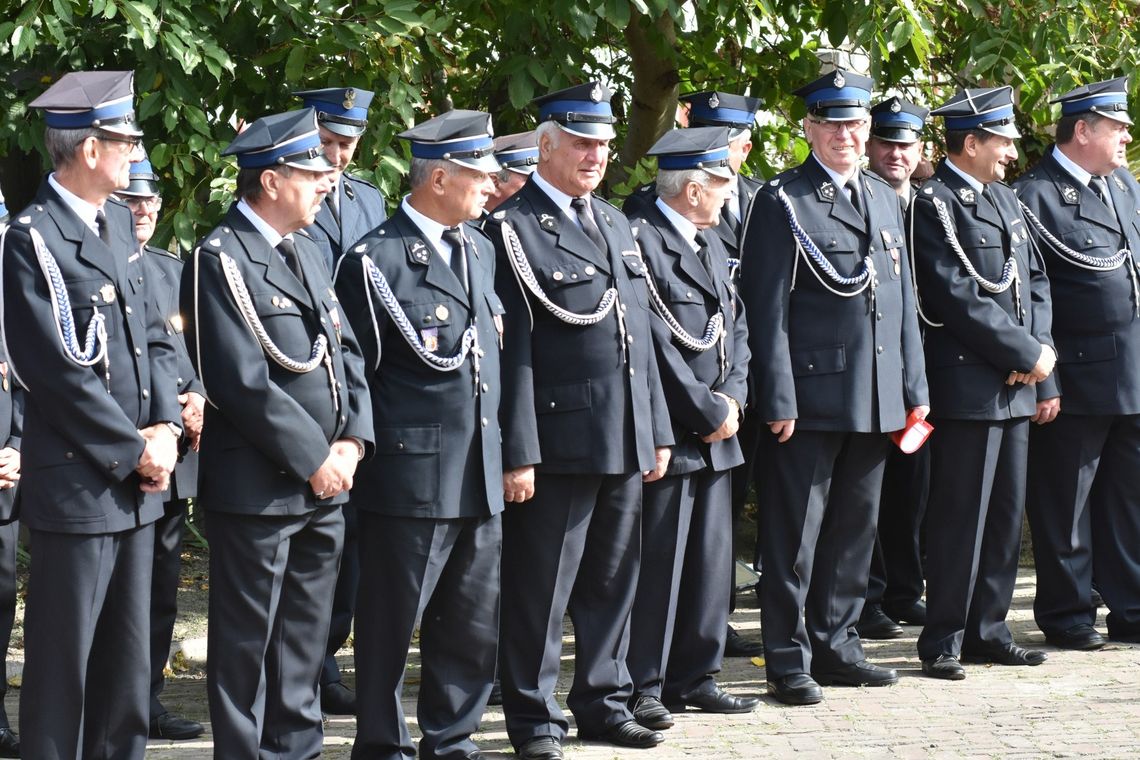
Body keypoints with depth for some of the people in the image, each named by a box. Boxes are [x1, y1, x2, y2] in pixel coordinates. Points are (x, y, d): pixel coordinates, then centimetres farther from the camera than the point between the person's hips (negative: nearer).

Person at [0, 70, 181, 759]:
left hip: (136, 480, 8)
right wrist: (137, 450, -11)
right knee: (64, 658, 1)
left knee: (128, 656, 14)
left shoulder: (117, 222, 11)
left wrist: (165, 427, -1)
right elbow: (64, 372, -18)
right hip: (78, 483, -8)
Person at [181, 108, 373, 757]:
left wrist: (352, 440, -2)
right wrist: (315, 458, -16)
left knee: (306, 636, 15)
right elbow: (244, 382, -19)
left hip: (325, 484, 8)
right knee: (247, 640, 2)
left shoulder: (307, 252, 15)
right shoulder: (223, 259, -13)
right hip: (260, 486, -8)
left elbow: (346, 352, 14)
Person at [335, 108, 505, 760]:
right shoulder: (378, 259, -11)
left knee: (475, 627, 12)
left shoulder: (481, 248, 14)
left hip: (481, 477, 7)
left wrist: (501, 451, 17)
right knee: (392, 623, 4)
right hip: (413, 478, -7)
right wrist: (360, 455, -5)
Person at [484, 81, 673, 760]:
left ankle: (603, 703, 25)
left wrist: (658, 431, 16)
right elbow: (512, 348, -12)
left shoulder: (615, 223, 17)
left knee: (614, 581, 13)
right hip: (558, 441, -7)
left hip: (626, 441, 7)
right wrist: (518, 452, -16)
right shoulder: (514, 228, -7)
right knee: (541, 589, 1)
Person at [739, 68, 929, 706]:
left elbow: (903, 301, 17)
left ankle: (836, 646, 23)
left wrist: (914, 388, 13)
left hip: (877, 400, 6)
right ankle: (789, 659, 5)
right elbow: (767, 309, -9)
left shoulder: (885, 200, 15)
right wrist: (779, 399, -14)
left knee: (855, 529, 13)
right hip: (813, 396, -6)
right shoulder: (783, 203, -5)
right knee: (796, 533, -1)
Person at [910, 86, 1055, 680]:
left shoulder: (1004, 199, 17)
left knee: (1006, 513, 12)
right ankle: (942, 641, 2)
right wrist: (1027, 354, -15)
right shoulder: (933, 205, -10)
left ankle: (987, 630, 20)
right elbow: (961, 299, -18)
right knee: (960, 518, -4)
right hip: (967, 385, -8)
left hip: (1015, 385, 8)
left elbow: (1034, 284, 16)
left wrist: (1038, 353, -1)